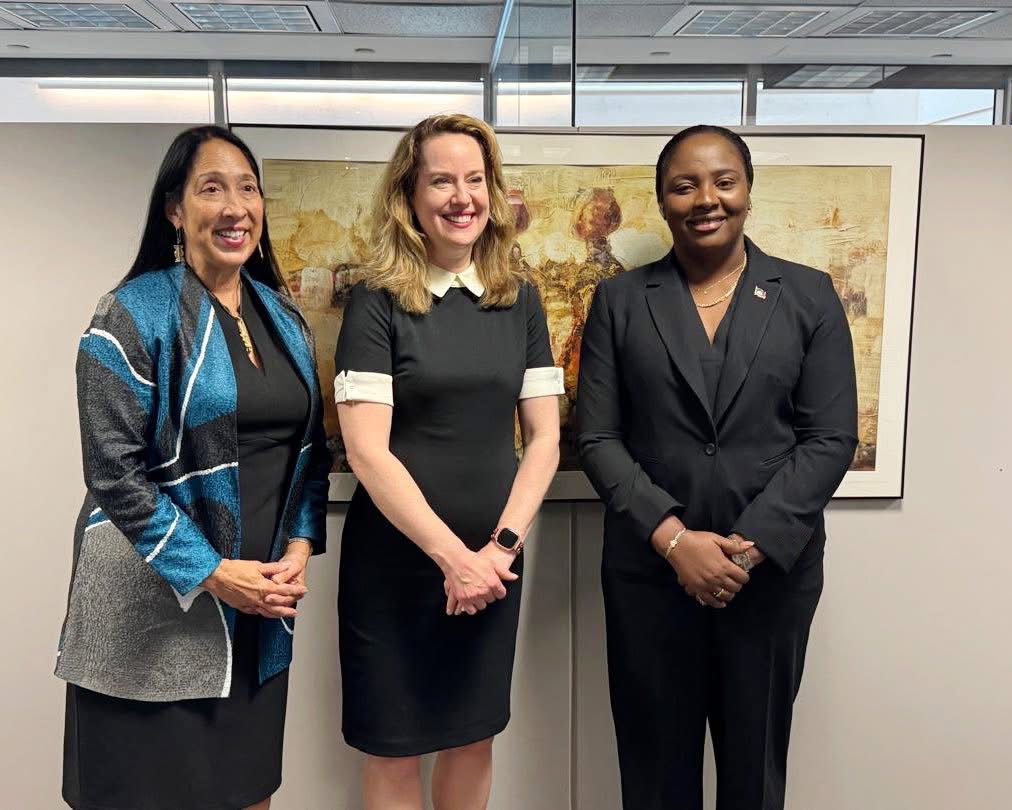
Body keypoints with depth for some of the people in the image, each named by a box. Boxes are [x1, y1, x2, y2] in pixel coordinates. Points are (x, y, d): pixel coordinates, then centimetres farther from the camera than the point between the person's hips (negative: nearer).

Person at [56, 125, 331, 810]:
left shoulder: (283, 315, 9)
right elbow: (115, 472, -14)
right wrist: (211, 571, -16)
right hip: (156, 604, -5)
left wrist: (300, 546, -3)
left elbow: (312, 445, 11)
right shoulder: (137, 315, -9)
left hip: (262, 599, 5)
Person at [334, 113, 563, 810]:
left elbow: (544, 437, 3)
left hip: (493, 563, 3)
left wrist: (501, 546, -9)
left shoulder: (519, 298, 4)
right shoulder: (378, 302, -7)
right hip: (394, 560, -3)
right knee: (394, 746, 10)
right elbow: (367, 451, -14)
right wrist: (451, 555, -16)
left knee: (474, 735, 17)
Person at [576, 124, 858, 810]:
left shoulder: (809, 296, 2)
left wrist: (750, 546, -13)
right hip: (648, 570, 0)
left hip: (773, 570, 0)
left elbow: (831, 439, -3)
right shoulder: (619, 302, 3)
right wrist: (673, 538, -14)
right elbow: (598, 438, -2)